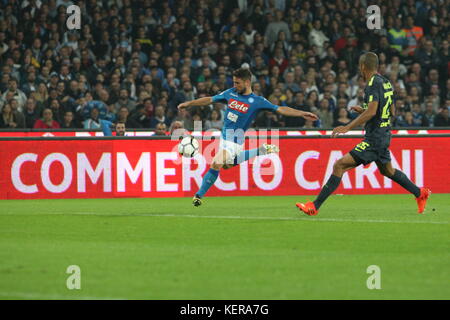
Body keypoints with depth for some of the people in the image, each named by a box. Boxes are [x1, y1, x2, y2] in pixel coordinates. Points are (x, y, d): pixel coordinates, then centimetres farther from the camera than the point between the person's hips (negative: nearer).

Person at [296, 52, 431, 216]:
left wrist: (347, 127, -26)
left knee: (340, 165, -14)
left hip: (373, 139, -10)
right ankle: (420, 193, 42)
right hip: (383, 135, 10)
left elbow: (371, 112, -26)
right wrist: (363, 110, 22)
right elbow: (391, 111, 20)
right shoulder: (386, 82, 12)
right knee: (387, 170, 31)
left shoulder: (373, 84, -16)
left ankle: (315, 206, -18)